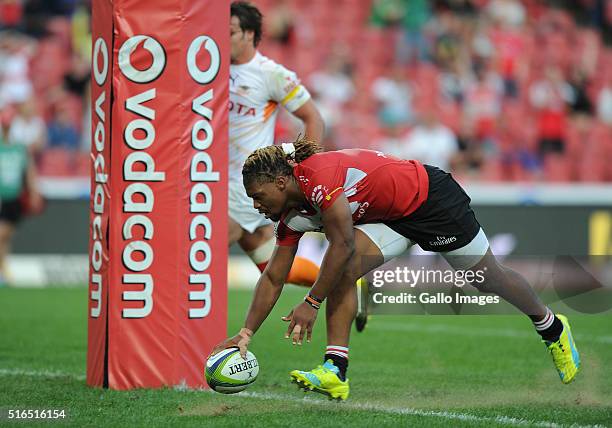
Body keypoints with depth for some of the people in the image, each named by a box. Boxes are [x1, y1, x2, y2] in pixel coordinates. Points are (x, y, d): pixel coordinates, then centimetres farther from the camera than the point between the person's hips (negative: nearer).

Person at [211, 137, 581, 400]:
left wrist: (311, 302, -30)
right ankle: (335, 371, -22)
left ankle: (552, 327, 38)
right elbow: (273, 278, -1)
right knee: (343, 272, -17)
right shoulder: (291, 215, -5)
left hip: (432, 197, -7)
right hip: (392, 218, 7)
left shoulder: (318, 174, -31)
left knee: (489, 278, 12)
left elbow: (343, 245, -35)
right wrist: (246, 333, -8)